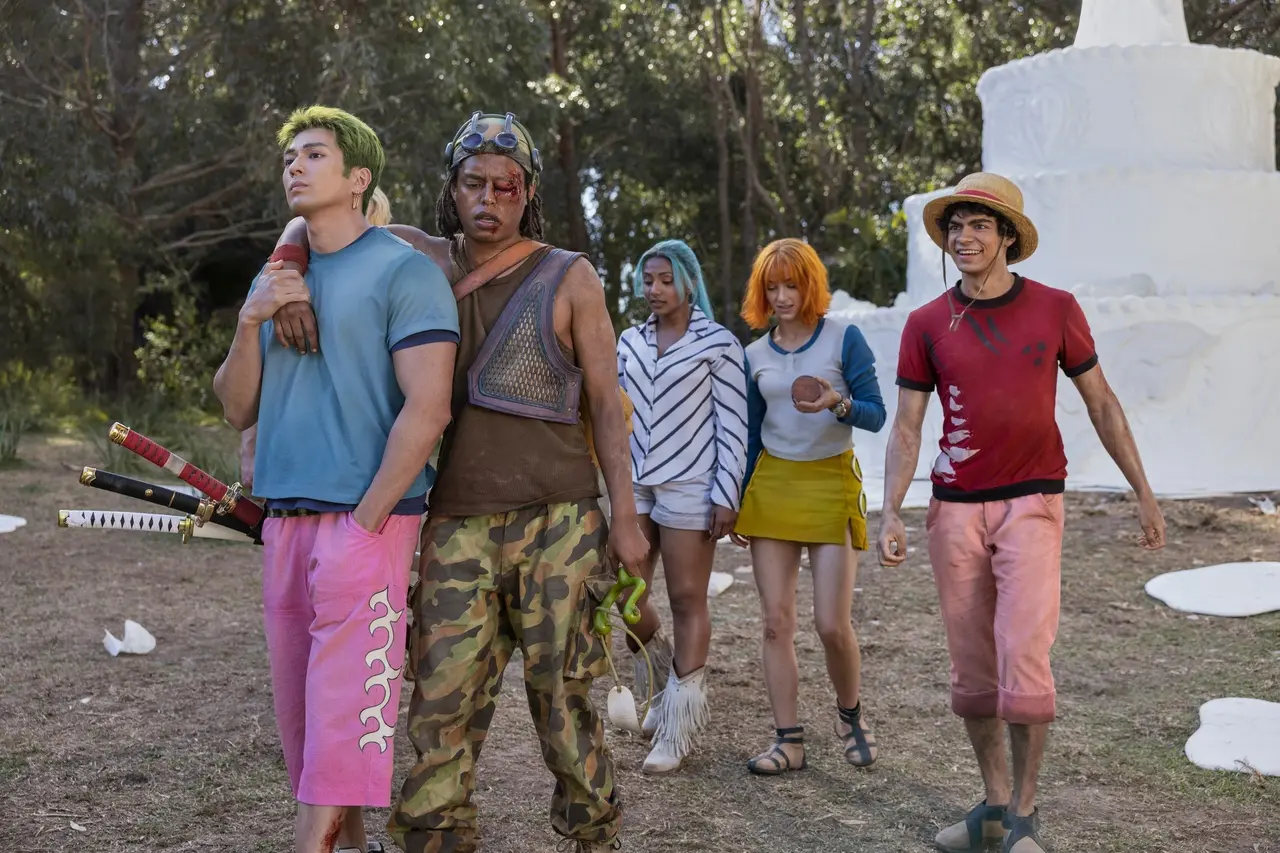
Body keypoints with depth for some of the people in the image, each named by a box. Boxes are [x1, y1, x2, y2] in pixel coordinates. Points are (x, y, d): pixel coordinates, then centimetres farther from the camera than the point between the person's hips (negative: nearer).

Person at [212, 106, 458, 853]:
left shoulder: (403, 272, -4)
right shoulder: (276, 278, 16)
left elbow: (427, 411, -13)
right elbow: (238, 409, 13)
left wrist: (365, 520, -15)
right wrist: (250, 322, -3)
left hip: (365, 521, -7)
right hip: (285, 519, 7)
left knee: (344, 702, -7)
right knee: (298, 701, 10)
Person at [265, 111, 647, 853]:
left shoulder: (570, 278, 3)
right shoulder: (425, 258, 9)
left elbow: (607, 401, 1)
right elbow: (310, 225, 16)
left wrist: (625, 513, -4)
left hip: (558, 519, -2)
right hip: (459, 522, 2)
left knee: (561, 689, 4)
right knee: (444, 696, -3)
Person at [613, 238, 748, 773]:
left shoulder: (717, 344, -3)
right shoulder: (630, 342, 12)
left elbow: (732, 426, -5)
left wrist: (726, 495, -10)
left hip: (689, 486, -5)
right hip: (636, 485, 5)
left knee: (687, 601, 1)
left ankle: (679, 726, 10)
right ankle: (662, 687, 32)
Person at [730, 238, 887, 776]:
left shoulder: (844, 339, -3)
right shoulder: (756, 356, 9)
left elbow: (876, 415, -5)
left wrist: (838, 404, -25)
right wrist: (735, 502, 13)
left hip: (831, 483, -4)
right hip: (771, 484, 4)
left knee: (832, 624, -7)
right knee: (776, 621, 0)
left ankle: (850, 714, 21)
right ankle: (789, 740, 9)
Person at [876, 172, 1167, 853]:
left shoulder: (1054, 309, 0)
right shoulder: (926, 324, 3)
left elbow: (1100, 402, 8)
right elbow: (905, 428, 3)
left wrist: (1144, 492, 7)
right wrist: (890, 512, -10)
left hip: (1031, 503, -2)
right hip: (954, 509, 2)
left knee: (1023, 655, -12)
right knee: (971, 668, 8)